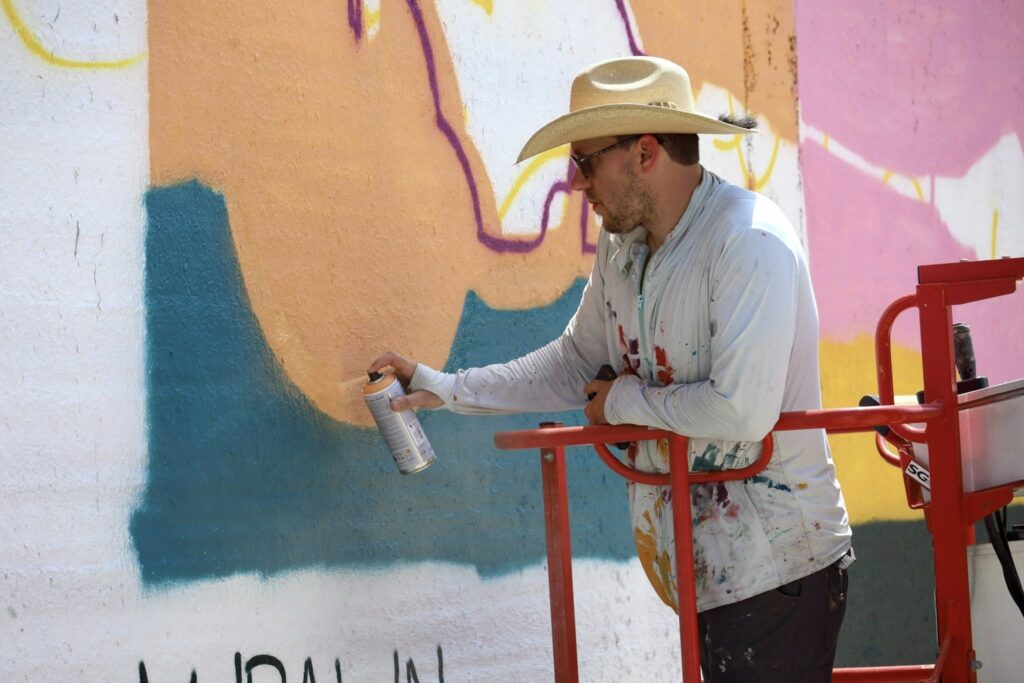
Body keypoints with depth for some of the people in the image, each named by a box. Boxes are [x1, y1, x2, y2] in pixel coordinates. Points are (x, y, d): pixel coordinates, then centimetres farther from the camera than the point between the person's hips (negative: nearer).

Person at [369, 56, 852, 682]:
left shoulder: (749, 242, -20)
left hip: (775, 566, -8)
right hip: (704, 566, 8)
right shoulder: (623, 248, 8)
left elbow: (741, 412, -27)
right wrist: (444, 389, 18)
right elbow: (578, 364, 22)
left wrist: (626, 401, -11)